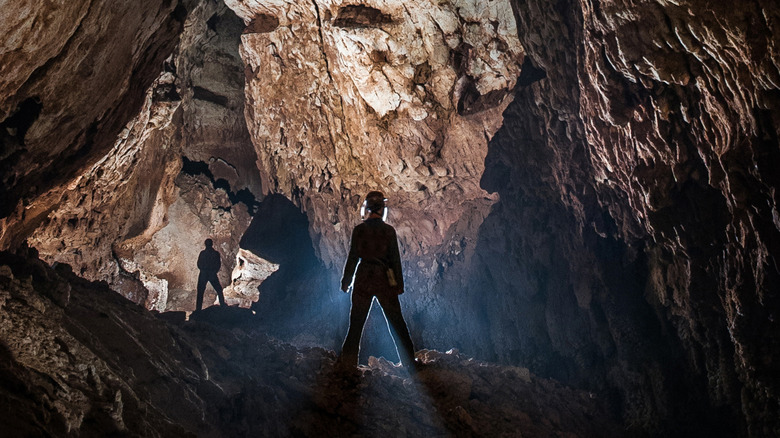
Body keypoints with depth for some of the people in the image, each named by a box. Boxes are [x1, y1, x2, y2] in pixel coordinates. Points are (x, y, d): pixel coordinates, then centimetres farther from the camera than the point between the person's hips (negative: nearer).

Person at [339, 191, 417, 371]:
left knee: (356, 323, 11)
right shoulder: (388, 230, -6)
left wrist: (346, 281, 10)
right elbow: (395, 259, -3)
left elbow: (352, 257, 0)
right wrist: (399, 283, 4)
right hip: (385, 280, 0)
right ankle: (409, 362, 10)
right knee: (397, 322, 8)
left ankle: (348, 361, 13)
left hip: (363, 280, 1)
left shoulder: (358, 230, -4)